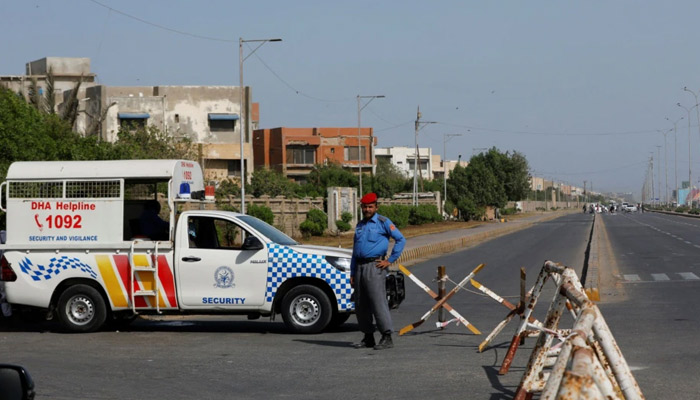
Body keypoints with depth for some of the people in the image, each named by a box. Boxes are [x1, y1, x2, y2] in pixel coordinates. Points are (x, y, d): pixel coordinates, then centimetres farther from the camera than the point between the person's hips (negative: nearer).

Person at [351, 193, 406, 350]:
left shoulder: (383, 222, -1)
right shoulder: (360, 225, 20)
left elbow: (401, 240, -7)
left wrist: (390, 261, -9)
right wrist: (352, 273, 16)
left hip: (374, 266, -7)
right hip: (360, 267, 7)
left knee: (378, 302, -12)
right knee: (360, 305, 7)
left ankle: (387, 337, -11)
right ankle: (368, 337, 14)